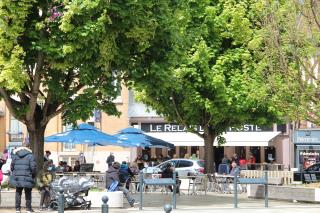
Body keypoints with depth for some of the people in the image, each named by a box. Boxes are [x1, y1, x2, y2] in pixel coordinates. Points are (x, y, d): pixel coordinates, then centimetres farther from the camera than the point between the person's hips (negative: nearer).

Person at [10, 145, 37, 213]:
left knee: (18, 193, 11)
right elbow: (33, 167, -10)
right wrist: (33, 176, 4)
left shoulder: (15, 156, 7)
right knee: (28, 193, 10)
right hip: (27, 179, -2)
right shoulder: (30, 156, -3)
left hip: (17, 179, 2)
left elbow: (12, 167, 7)